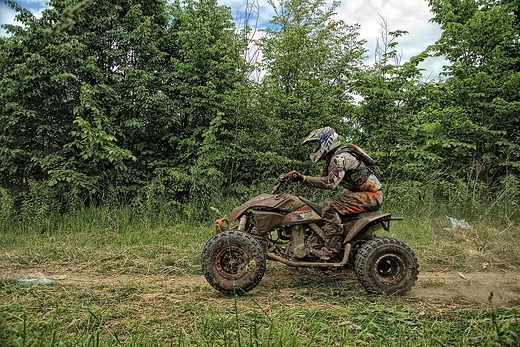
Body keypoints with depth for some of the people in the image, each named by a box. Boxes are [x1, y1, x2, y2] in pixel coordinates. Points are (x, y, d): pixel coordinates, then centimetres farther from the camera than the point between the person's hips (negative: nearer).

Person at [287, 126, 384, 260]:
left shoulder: (340, 158, -17)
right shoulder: (331, 160, 15)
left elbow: (330, 182, -30)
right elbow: (321, 180, 16)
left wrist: (303, 178, -29)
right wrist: (299, 179, 3)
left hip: (371, 195, -10)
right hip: (362, 194, 11)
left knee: (329, 206, -21)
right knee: (326, 206, 11)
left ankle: (331, 248, -21)